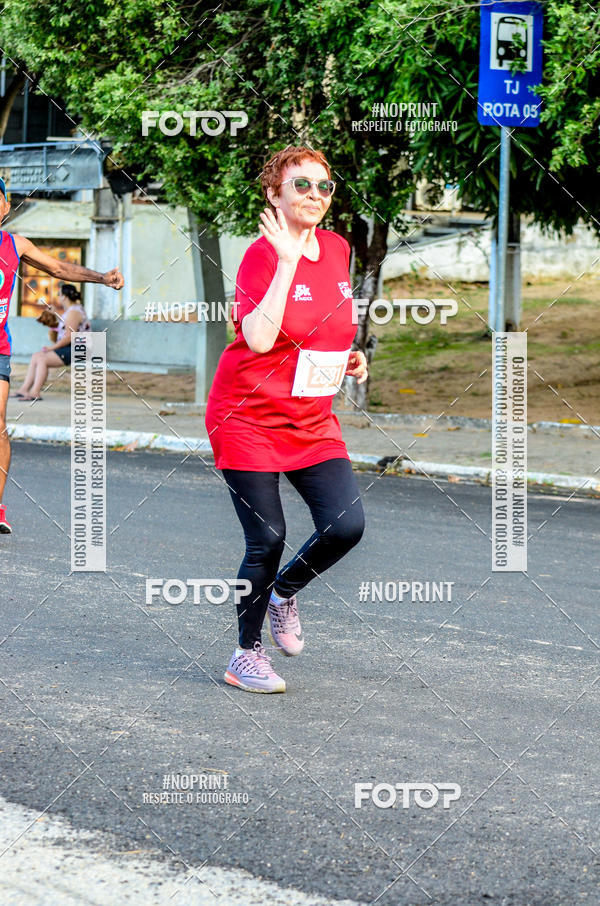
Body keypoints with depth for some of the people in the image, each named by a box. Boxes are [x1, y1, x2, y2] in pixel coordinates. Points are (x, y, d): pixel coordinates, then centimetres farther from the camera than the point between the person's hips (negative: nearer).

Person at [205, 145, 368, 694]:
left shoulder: (338, 249, 6)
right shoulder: (263, 254, -14)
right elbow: (259, 338, -30)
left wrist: (348, 359, 4)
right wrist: (288, 259, -29)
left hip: (313, 422, 6)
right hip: (249, 417, -6)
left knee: (346, 524, -9)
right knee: (268, 537, -4)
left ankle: (284, 592, 20)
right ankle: (247, 655, 14)